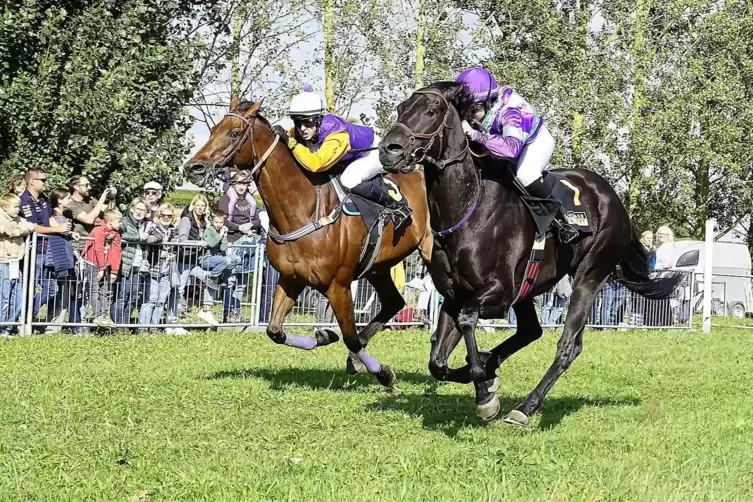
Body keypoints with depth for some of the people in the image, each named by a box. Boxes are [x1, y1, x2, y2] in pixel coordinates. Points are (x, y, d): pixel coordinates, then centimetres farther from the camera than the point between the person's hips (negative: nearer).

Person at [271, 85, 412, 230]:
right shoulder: (298, 132, -22)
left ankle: (398, 206, -15)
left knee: (349, 181, -31)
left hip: (373, 151, -8)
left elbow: (315, 163, -54)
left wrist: (290, 141, -55)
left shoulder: (337, 136, -43)